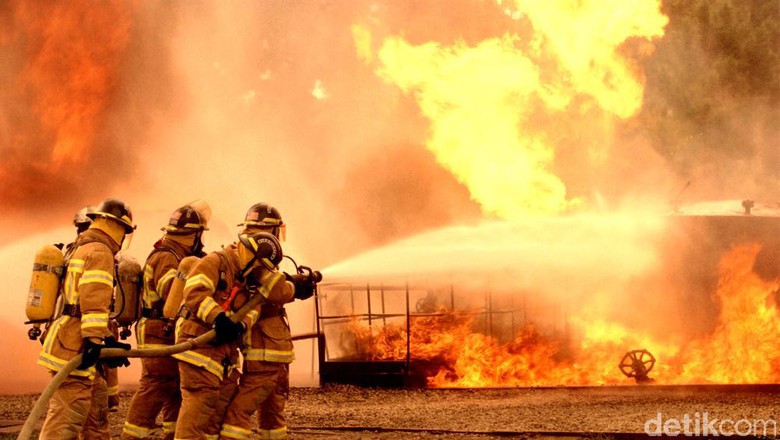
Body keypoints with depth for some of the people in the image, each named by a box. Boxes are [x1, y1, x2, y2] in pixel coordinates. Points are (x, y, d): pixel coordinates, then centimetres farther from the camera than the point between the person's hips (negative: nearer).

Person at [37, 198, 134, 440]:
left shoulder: (80, 250, 24)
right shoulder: (100, 252, -9)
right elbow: (95, 300, -23)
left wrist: (108, 342, 28)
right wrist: (95, 340, -29)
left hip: (64, 344, 10)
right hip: (74, 347, -10)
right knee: (65, 419, -13)